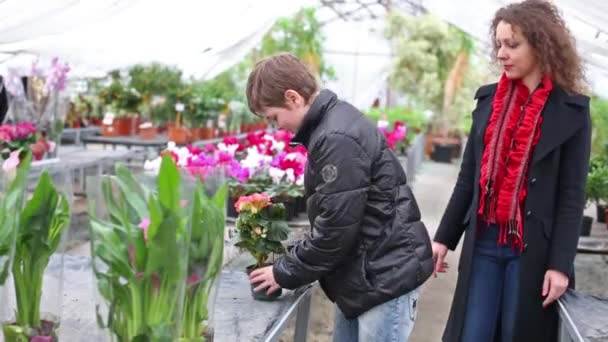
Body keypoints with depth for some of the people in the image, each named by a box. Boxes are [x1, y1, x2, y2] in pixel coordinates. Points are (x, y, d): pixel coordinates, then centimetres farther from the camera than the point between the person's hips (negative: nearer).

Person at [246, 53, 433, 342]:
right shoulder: (332, 123, 9)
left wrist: (285, 272, -9)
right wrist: (290, 263, 11)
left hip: (386, 274, -10)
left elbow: (335, 229, -22)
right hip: (362, 271, 10)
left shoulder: (337, 139, -23)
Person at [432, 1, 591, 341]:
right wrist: (444, 237, 8)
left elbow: (572, 195, -7)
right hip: (484, 243, 4)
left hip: (532, 249, -3)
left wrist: (560, 263, -12)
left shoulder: (571, 110, -5)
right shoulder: (488, 99, 7)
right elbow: (468, 177, 10)